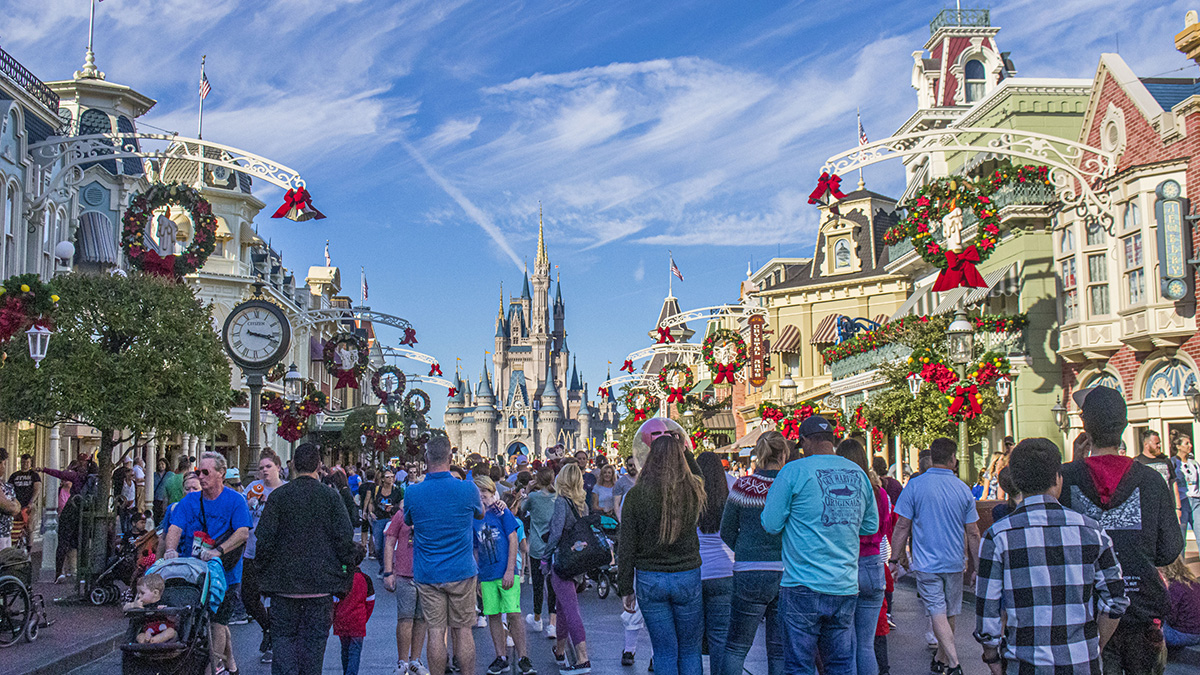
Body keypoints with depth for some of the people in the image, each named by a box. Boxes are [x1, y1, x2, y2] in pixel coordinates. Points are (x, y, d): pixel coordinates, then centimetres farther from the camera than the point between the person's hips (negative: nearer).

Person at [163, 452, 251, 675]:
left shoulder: (235, 500, -4)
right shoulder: (190, 501, 8)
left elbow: (243, 533, -14)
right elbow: (175, 527, -3)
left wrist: (218, 551, -27)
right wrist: (171, 549, -24)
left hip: (224, 572, -5)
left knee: (217, 621, -8)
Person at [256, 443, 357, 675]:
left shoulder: (278, 496, -3)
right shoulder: (330, 496, -2)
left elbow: (264, 540, -3)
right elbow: (345, 539, -3)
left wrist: (263, 575, 8)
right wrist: (347, 577, 6)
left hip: (283, 581, 0)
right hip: (321, 582, 0)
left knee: (283, 635, 9)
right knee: (314, 638, 9)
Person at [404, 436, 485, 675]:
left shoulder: (412, 493, -8)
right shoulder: (467, 490, -10)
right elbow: (480, 514, 12)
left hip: (427, 575, 1)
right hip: (461, 572, 0)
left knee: (435, 632, 5)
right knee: (463, 630, 8)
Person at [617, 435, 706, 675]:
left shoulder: (636, 495, -7)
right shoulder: (694, 490, -4)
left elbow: (627, 547, -4)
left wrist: (625, 588, 3)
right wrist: (686, 452, 31)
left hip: (650, 580, -1)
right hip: (688, 577, 1)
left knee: (665, 653, 8)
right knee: (690, 651, 13)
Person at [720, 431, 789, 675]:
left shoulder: (744, 486, -5)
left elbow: (726, 531, 3)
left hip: (751, 575, -1)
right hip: (788, 575, 2)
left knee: (736, 648, 11)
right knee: (780, 651, 11)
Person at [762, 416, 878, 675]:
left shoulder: (794, 471, -8)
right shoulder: (858, 473, 7)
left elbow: (771, 524, -6)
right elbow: (871, 526, 16)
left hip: (804, 587, -5)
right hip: (845, 587, 5)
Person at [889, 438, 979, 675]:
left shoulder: (915, 485, -8)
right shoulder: (963, 489, 1)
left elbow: (902, 526, -7)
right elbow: (973, 533, 6)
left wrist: (896, 557, 2)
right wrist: (974, 563, 17)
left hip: (926, 563, -3)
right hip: (954, 563, 3)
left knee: (938, 613, -3)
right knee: (950, 614, 15)